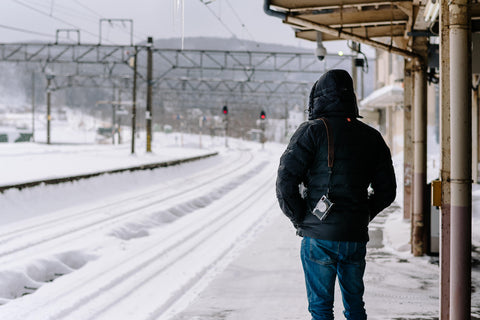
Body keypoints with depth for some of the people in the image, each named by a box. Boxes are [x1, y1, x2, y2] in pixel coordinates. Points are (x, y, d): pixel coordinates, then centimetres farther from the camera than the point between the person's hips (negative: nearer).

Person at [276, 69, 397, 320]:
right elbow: (387, 190, 11)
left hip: (319, 236, -4)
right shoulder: (372, 137, 9)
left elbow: (286, 180, -11)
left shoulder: (312, 132, -6)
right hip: (356, 237, 4)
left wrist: (299, 219, 0)